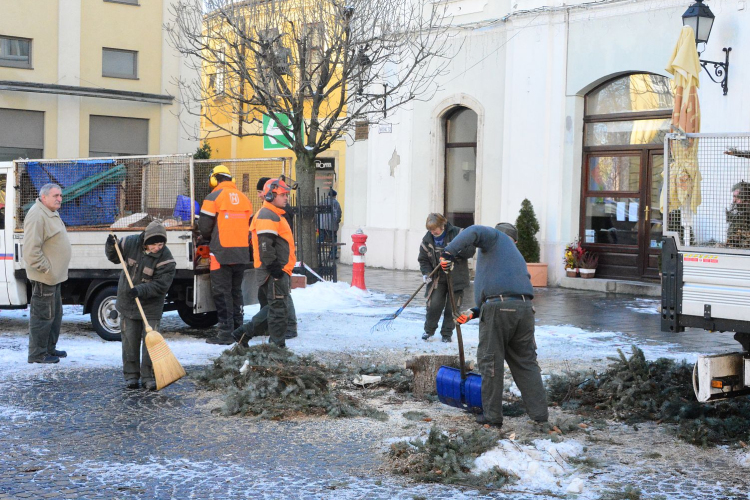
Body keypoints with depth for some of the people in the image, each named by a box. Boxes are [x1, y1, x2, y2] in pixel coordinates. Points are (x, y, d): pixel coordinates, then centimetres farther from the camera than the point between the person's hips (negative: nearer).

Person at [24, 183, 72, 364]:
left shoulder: (52, 214, 15)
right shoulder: (37, 216, -19)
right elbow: (31, 250, -25)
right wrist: (46, 269, -21)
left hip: (53, 275, 11)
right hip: (43, 278, -11)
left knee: (55, 314, 18)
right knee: (43, 315, -5)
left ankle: (49, 348, 29)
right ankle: (37, 354, 2)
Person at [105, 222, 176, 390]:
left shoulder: (166, 259, -19)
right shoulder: (131, 243, -10)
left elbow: (160, 285, -22)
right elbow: (114, 257, 9)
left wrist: (140, 290, -33)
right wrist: (111, 247, -12)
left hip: (151, 306, -2)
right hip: (127, 302, 3)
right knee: (130, 340, 8)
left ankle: (148, 377, 9)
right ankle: (131, 375, 19)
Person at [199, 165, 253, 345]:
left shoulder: (213, 197, -7)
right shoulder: (243, 198, 12)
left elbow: (204, 226, -6)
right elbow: (250, 224, 17)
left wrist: (208, 239, 15)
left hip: (222, 253, -6)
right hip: (242, 253, 6)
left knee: (222, 292, -2)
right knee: (236, 291, 16)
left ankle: (226, 332, -3)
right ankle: (238, 328, 20)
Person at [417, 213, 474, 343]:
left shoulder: (457, 234, -11)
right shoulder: (427, 240, -1)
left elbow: (470, 251, -12)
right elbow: (423, 259, 5)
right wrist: (426, 273, -12)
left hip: (456, 277, -2)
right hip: (438, 278, 2)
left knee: (452, 307, 1)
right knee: (434, 305, -7)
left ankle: (447, 333, 17)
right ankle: (429, 330, 16)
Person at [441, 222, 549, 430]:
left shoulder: (496, 238, 14)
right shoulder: (517, 256, 33)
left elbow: (475, 232, -11)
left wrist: (449, 252, -13)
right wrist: (474, 313, 23)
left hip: (498, 308, -7)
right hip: (524, 308, 7)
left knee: (490, 362, 4)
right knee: (526, 363, 12)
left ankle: (492, 415, 10)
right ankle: (541, 417, 10)